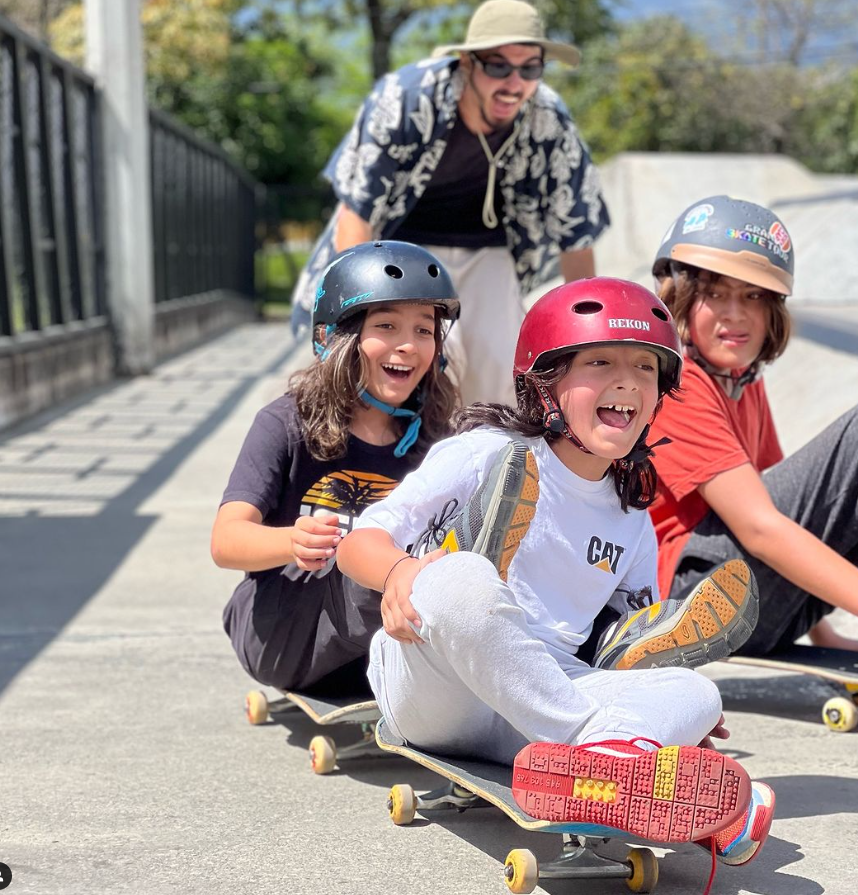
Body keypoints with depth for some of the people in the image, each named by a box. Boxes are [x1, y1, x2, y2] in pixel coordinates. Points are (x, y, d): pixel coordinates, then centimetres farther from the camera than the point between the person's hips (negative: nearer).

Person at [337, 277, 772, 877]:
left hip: (544, 701, 5)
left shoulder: (631, 519, 16)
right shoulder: (486, 454, -1)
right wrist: (400, 571, -29)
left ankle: (583, 766, -48)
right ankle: (599, 743, -39)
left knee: (697, 692, -18)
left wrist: (675, 709, -1)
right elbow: (361, 539, -5)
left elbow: (641, 639, 21)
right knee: (460, 578, -37)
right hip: (431, 691, -5)